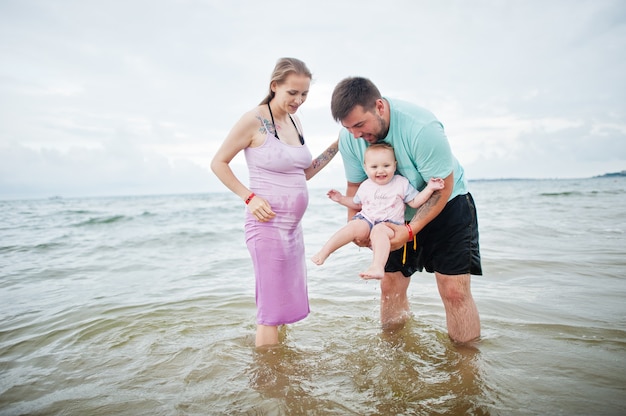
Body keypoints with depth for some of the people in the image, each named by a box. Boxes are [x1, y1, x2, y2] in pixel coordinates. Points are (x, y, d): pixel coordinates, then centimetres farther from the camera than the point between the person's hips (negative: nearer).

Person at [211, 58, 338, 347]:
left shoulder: (294, 121, 12)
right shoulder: (254, 120, -11)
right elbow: (218, 163, -6)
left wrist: (336, 146, 8)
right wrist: (250, 197, -14)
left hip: (293, 225, 8)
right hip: (268, 223, -8)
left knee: (289, 302, 17)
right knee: (271, 310, 0)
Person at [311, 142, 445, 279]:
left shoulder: (401, 183, 6)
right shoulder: (365, 187, 15)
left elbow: (415, 202, 4)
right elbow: (357, 204, 30)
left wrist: (429, 188, -7)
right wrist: (341, 199, 20)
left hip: (390, 223, -3)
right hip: (366, 220, 3)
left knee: (379, 231, -37)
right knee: (355, 225, -30)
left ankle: (377, 267, -53)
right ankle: (324, 252, -31)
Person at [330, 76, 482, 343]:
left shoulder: (422, 127, -32)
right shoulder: (349, 137, -15)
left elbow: (442, 187, -24)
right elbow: (355, 184, -2)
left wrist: (411, 230, -32)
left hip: (446, 204, -4)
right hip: (398, 214, 5)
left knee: (454, 290, -11)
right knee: (390, 286, 4)